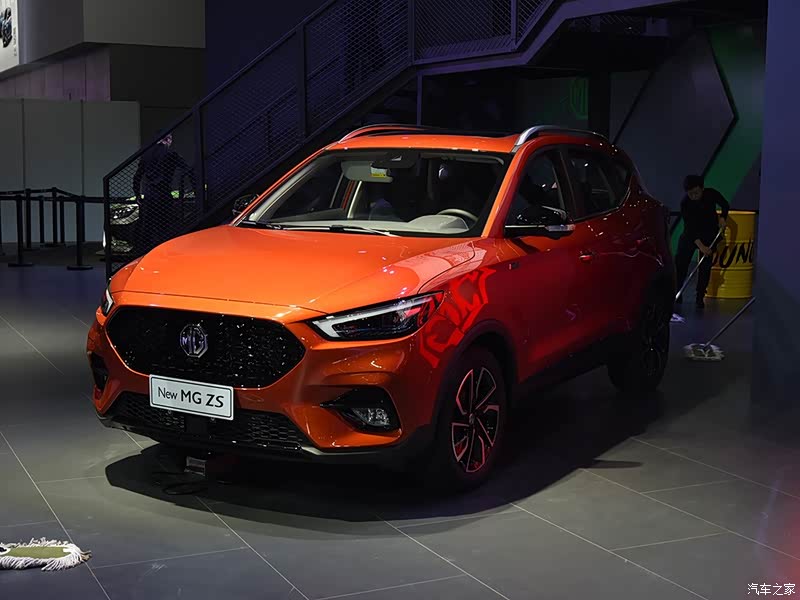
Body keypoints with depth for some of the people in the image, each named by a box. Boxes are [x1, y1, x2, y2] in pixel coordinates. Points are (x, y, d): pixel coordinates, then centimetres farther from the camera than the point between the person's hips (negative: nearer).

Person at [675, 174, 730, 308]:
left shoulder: (711, 194, -18)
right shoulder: (685, 203, -24)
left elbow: (725, 205, 2)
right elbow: (690, 227, -27)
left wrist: (722, 217, -17)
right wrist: (700, 245, -36)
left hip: (709, 233, 1)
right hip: (691, 234, -1)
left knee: (705, 265, -5)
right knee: (680, 262, -5)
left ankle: (700, 297, 2)